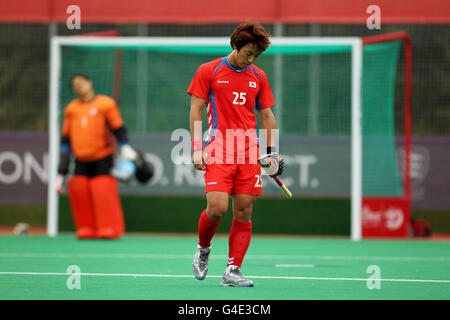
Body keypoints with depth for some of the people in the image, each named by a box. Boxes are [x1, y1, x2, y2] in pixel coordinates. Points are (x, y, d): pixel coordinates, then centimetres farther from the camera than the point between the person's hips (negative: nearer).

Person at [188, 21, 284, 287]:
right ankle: (203, 249, 14)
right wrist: (197, 150, -5)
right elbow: (196, 111, 3)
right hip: (218, 153, -4)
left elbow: (266, 115, 19)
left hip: (249, 154, 4)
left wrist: (273, 152, 11)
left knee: (244, 213, -1)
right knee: (217, 208, -16)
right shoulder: (208, 71, 3)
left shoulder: (259, 77, 13)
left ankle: (233, 271, 3)